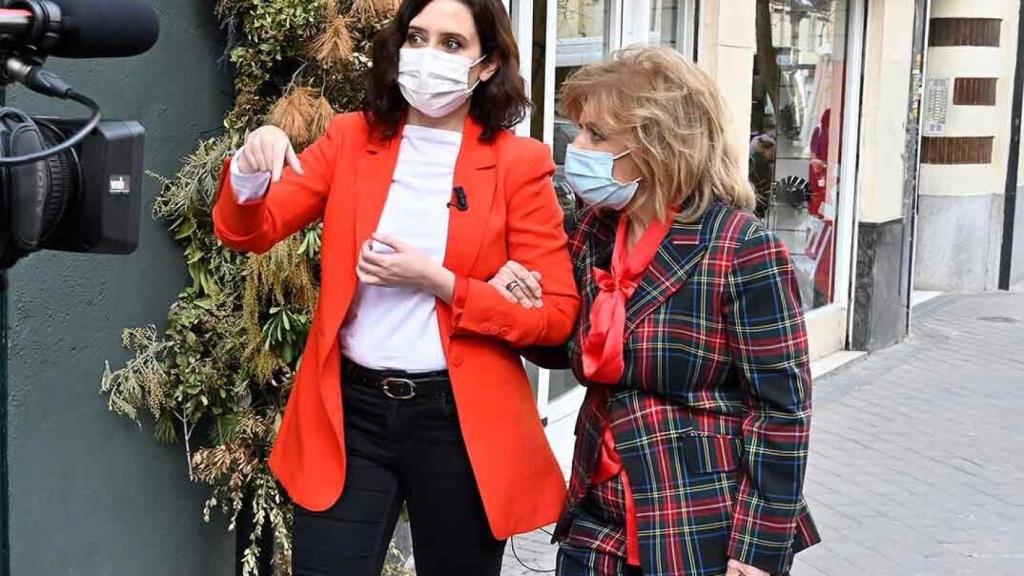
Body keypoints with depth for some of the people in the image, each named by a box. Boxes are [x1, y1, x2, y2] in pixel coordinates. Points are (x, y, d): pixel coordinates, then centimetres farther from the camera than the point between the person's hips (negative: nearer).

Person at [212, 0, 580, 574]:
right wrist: (253, 168, -21)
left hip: (460, 420, -1)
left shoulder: (518, 164, -4)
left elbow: (557, 314, -7)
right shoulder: (351, 139, 5)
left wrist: (437, 280, -17)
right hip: (350, 409, 2)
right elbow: (250, 230, 0)